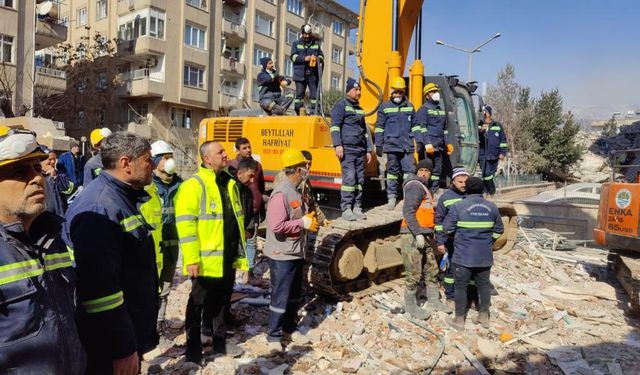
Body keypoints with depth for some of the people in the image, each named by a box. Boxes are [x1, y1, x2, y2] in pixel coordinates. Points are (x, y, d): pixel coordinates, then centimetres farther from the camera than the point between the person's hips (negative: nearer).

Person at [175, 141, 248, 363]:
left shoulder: (230, 183, 11)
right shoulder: (194, 185, -13)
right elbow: (185, 225, -18)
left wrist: (242, 250, 17)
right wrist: (191, 259, -21)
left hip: (228, 258, 7)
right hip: (207, 260, -7)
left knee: (221, 301, 20)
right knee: (198, 304, 9)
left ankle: (220, 341, 35)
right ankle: (193, 348, 25)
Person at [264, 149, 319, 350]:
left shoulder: (295, 191, 8)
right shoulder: (281, 193, -22)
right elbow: (277, 226, -29)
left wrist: (308, 218, 2)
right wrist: (304, 223, -21)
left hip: (296, 253, 10)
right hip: (282, 255, -9)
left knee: (295, 294, 20)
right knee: (280, 296, 2)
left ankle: (289, 327, 37)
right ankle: (274, 336, 16)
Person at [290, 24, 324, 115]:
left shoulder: (316, 44, 16)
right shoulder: (296, 44, 10)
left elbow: (321, 56, 19)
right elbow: (293, 56, -1)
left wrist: (318, 58, -6)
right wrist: (305, 58, -15)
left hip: (313, 73, 2)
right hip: (300, 74, -2)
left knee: (314, 93, -1)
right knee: (299, 93, -1)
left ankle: (314, 112, 3)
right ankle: (299, 113, 3)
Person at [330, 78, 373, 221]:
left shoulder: (360, 109, 23)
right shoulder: (341, 105, 2)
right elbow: (334, 126, -8)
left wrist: (368, 150, 22)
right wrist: (338, 145, -19)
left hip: (360, 150, 7)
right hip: (347, 149, -7)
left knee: (360, 179, 4)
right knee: (349, 178, -14)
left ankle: (357, 208, 10)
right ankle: (346, 209, -10)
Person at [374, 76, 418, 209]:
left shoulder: (410, 106, 13)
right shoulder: (385, 107, 6)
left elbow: (415, 125, 17)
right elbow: (379, 127, 6)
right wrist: (378, 145, 1)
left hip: (407, 146, 2)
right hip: (391, 145, -1)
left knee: (410, 170, -5)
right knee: (392, 171, 5)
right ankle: (391, 197, 12)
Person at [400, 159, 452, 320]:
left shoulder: (424, 188, 22)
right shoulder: (415, 186, -9)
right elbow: (408, 211, -19)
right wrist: (418, 234, -23)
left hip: (424, 236, 9)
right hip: (412, 235, -9)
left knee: (432, 270, 16)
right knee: (414, 274, -3)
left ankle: (434, 301, 30)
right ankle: (411, 306, 10)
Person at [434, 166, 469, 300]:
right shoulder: (445, 197, -4)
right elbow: (439, 221, -3)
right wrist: (440, 242, -6)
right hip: (452, 241, -2)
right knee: (451, 268, 8)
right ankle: (450, 296, 22)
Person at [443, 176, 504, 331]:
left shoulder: (458, 207, -13)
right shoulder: (492, 207, 1)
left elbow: (447, 228, -9)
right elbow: (498, 230, 10)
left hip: (463, 256, -4)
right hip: (485, 256, 4)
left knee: (461, 286, 7)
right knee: (483, 285, 17)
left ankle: (459, 319, 16)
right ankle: (484, 316, 28)